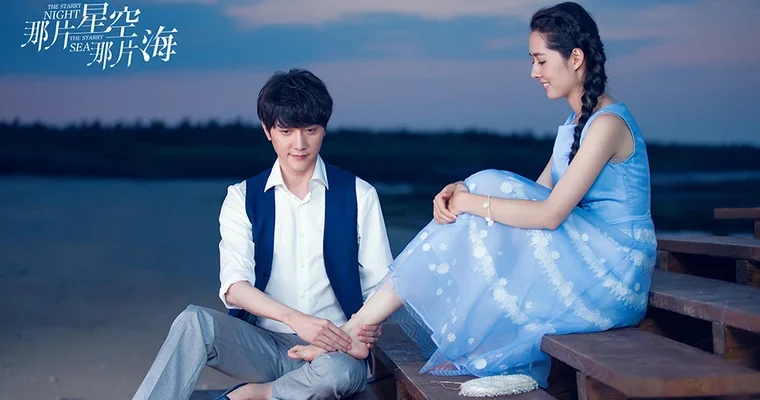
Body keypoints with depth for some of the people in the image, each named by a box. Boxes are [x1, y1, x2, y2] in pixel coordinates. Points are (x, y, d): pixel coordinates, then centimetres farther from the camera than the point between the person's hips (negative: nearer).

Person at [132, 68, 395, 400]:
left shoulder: (358, 195, 3)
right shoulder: (243, 198, 5)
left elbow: (380, 282, 3)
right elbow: (234, 286, -8)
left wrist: (370, 324, -22)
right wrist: (295, 319, -27)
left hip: (331, 348, 0)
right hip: (262, 344, 1)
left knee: (344, 372, -36)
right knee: (195, 321, -29)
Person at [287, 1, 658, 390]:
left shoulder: (607, 124, -17)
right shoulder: (575, 123, 14)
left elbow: (550, 213, -23)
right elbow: (536, 195, 7)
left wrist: (470, 201, -17)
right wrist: (462, 191, -8)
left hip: (613, 274, -8)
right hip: (581, 261, 8)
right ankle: (358, 328, -12)